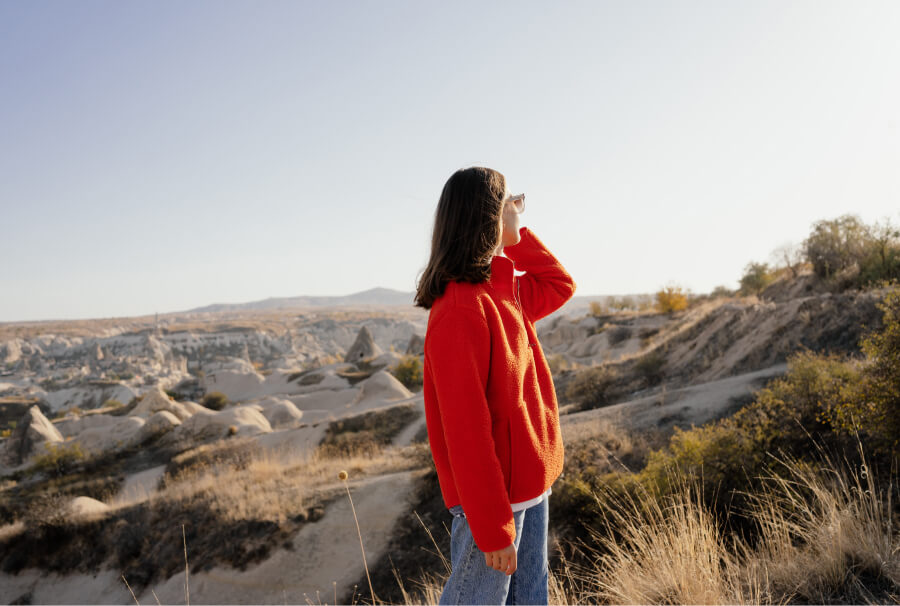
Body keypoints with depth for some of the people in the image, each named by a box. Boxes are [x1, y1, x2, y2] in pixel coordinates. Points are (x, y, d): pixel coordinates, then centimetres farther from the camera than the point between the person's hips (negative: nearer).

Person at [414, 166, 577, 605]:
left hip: (529, 488, 9)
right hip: (494, 498, -9)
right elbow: (466, 428, -23)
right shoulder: (460, 309, -22)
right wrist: (493, 528, -20)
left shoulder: (504, 292, 7)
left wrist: (517, 232, 11)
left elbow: (559, 285, 25)